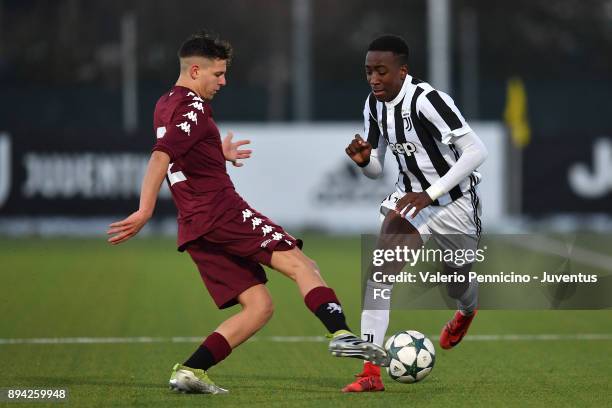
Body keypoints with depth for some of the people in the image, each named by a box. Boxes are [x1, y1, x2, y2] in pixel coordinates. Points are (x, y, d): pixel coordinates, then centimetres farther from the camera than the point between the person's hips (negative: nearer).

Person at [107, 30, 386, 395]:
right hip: (223, 211, -9)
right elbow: (161, 158, -22)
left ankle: (190, 371, -5)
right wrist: (145, 212, -30)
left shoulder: (166, 105, 21)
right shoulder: (194, 108, -8)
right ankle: (342, 335, -34)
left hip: (195, 228, 9)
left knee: (259, 306, 6)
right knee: (301, 265, -13)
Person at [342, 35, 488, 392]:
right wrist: (363, 160, -19)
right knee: (381, 270, -18)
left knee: (458, 282, 17)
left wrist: (430, 194, -32)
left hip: (454, 202, -5)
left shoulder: (427, 101, -27)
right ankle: (371, 372, -21)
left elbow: (477, 151, -29)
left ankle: (468, 311, 59)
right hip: (411, 197, 5)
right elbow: (376, 170, 5)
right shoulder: (375, 105, -4)